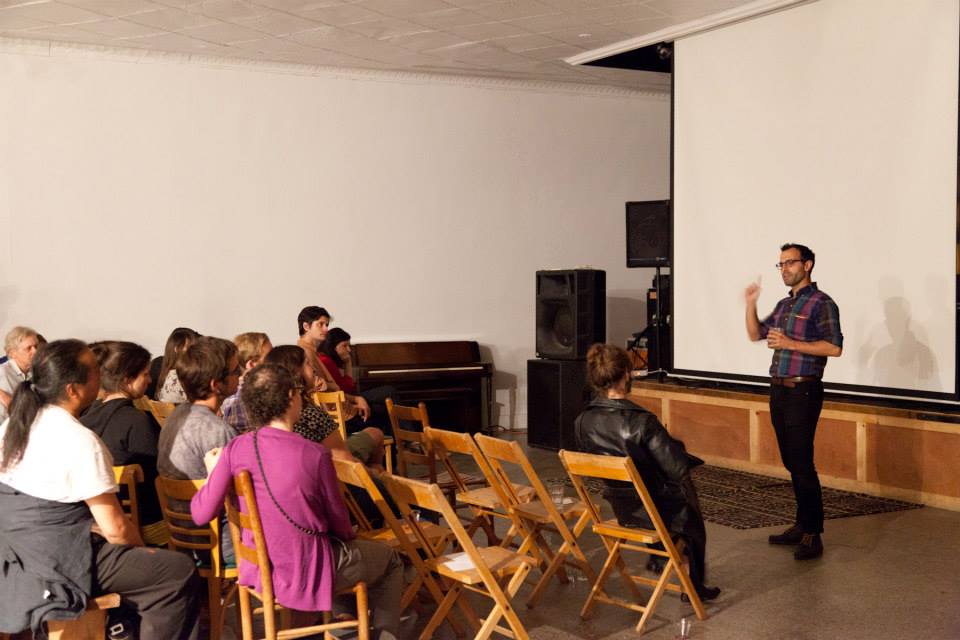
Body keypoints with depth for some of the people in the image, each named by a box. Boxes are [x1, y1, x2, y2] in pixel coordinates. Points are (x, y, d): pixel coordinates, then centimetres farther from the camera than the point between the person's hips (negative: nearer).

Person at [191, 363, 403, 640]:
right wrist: (350, 537, 16)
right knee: (390, 560, 22)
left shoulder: (235, 450, -11)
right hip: (307, 573, -5)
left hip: (260, 570, 5)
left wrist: (213, 471, 10)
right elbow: (338, 519, -7)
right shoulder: (315, 454, -21)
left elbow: (201, 514, -8)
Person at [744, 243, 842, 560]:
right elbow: (755, 334, 21)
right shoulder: (784, 304, 17)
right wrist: (751, 304, 7)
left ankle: (813, 534, -5)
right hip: (779, 390, 8)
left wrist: (791, 344, -19)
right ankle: (801, 525, 21)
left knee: (802, 463, -10)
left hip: (802, 392, -8)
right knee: (791, 462, 12)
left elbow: (834, 347, -16)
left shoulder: (821, 303, -8)